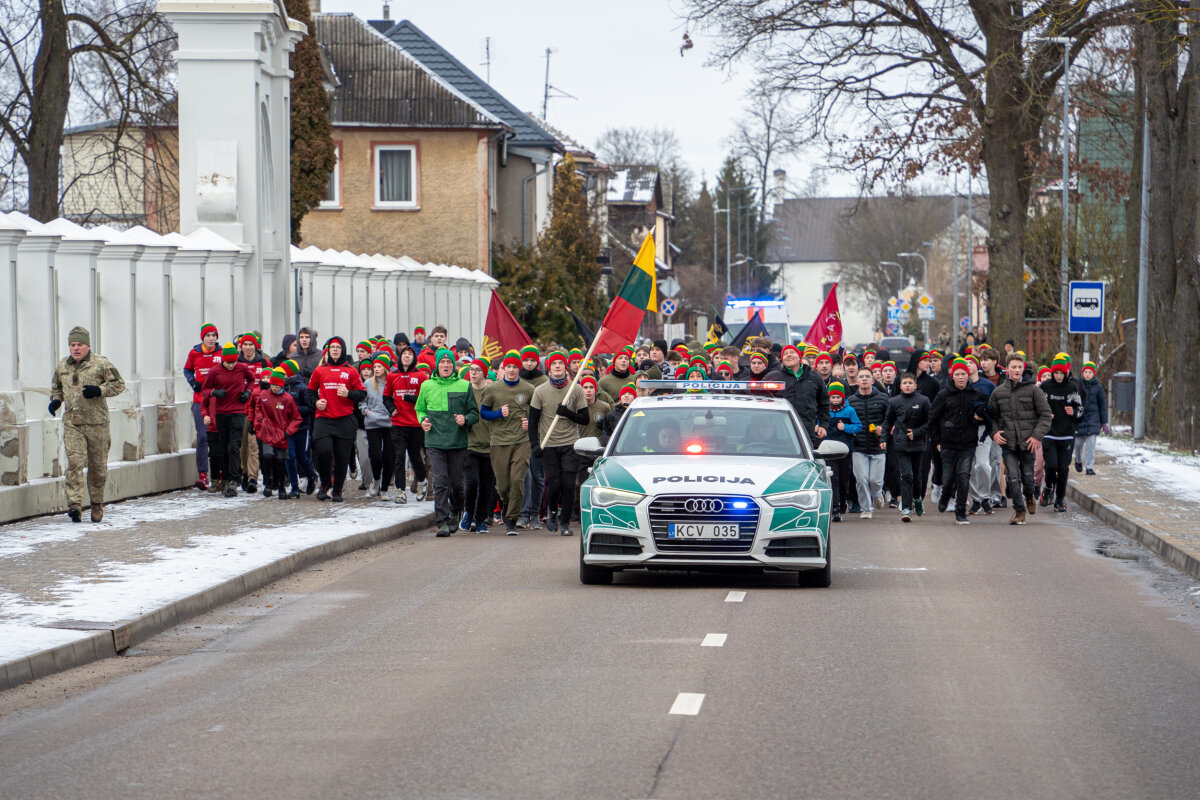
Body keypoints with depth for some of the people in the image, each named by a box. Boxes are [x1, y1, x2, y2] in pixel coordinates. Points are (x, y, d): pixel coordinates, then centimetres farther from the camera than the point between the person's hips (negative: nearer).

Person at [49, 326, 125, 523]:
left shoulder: (101, 364, -3)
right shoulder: (62, 367, 11)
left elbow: (118, 384, -2)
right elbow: (56, 387, 28)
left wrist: (99, 390, -17)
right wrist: (56, 400, 7)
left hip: (97, 422, -2)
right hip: (72, 423, 2)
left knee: (98, 466, 6)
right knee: (74, 462, -13)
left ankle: (97, 504, 22)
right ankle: (75, 504, -19)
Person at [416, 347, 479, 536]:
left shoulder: (464, 386, 4)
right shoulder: (427, 386, 9)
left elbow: (474, 413, 8)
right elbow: (419, 409, 21)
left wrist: (465, 420, -12)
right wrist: (423, 420, 0)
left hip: (458, 442, 0)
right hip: (435, 441, 0)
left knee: (456, 482, 7)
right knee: (440, 481, -10)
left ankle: (456, 511, 35)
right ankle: (443, 522, -10)